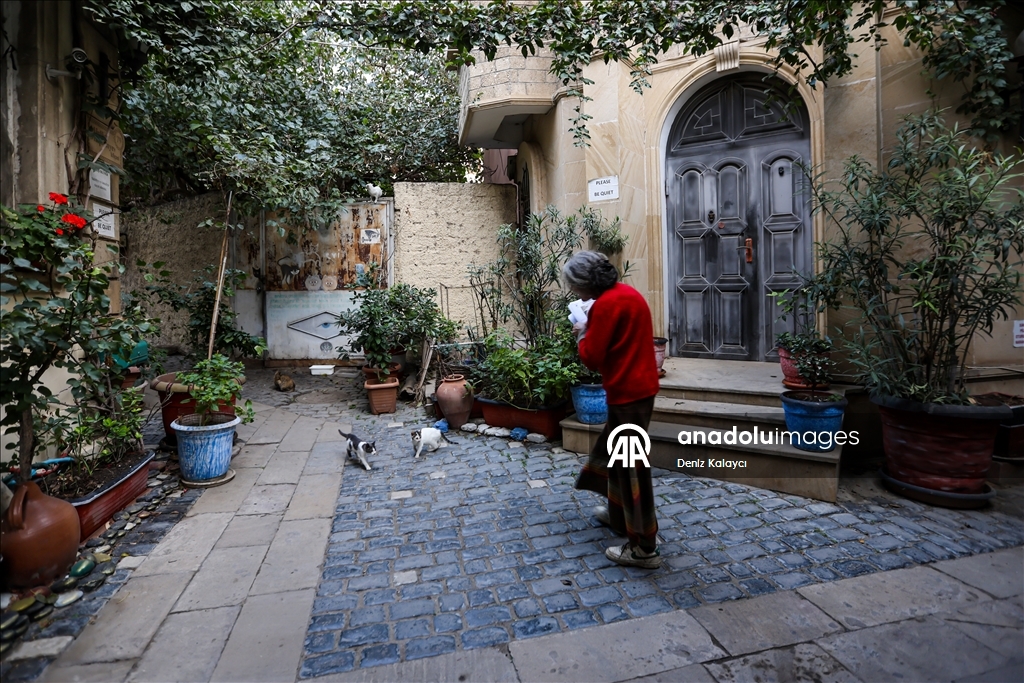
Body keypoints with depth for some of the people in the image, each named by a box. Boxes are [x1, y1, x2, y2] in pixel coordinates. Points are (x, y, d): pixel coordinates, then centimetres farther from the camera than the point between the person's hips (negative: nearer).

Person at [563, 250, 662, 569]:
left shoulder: (605, 304, -20)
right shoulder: (627, 292, 10)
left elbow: (592, 358, -17)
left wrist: (583, 333, 0)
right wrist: (593, 330, 10)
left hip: (627, 392, -10)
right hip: (638, 386, 10)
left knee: (631, 465, -1)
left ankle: (644, 547, 12)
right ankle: (619, 513, 41)